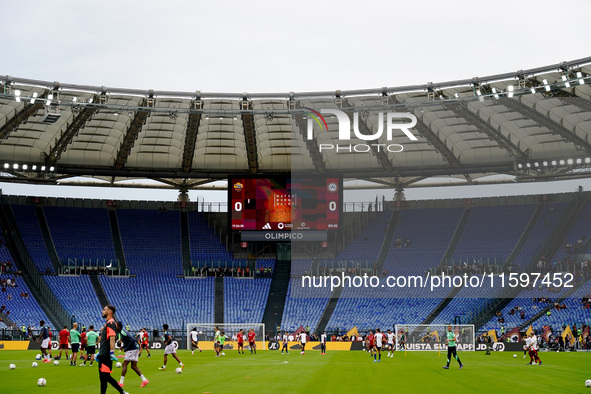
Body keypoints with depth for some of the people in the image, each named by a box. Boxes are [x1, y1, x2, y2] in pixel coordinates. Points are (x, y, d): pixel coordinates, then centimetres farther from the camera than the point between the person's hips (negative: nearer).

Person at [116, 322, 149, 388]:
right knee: (134, 366, 9)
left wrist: (126, 348, -19)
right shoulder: (121, 332, 15)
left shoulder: (123, 332, -17)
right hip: (135, 349, 10)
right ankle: (144, 380, 7)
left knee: (124, 364, -7)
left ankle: (121, 382, -6)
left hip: (132, 349, -10)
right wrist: (123, 347, 11)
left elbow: (133, 340, -25)